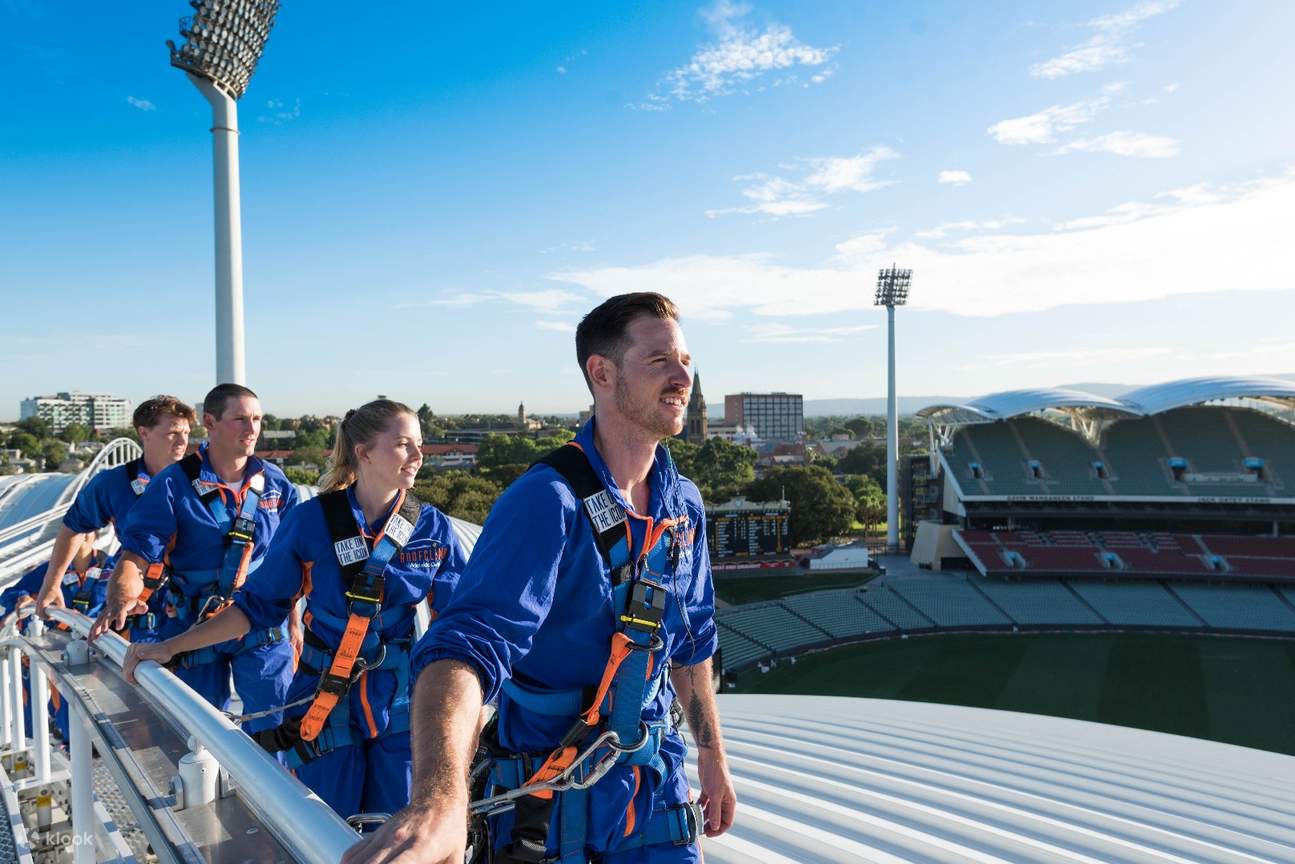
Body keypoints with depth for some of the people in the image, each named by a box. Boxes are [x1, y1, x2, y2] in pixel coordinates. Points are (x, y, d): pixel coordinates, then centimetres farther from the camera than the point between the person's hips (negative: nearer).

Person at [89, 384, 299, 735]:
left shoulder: (275, 483, 1)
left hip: (262, 627, 1)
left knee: (277, 730, -3)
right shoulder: (173, 484, -8)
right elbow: (136, 555, -14)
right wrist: (120, 600, -34)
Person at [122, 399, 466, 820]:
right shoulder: (311, 521, -9)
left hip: (401, 706, 2)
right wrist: (170, 646, -3)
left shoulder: (433, 527, -4)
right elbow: (257, 604, 0)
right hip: (325, 706, -1)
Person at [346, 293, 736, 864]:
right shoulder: (547, 501, -24)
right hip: (548, 794, -4)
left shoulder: (685, 505, -2)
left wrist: (712, 757, 16)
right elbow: (470, 642, -38)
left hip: (654, 780, 5)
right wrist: (439, 798, -55)